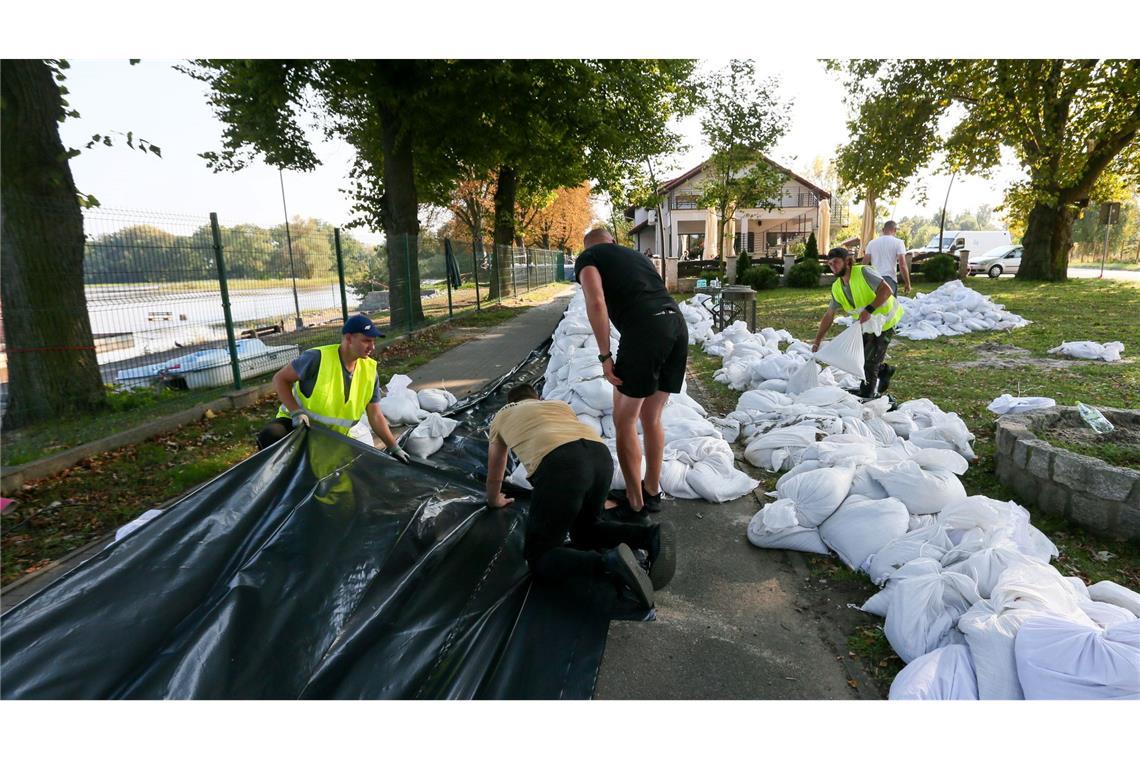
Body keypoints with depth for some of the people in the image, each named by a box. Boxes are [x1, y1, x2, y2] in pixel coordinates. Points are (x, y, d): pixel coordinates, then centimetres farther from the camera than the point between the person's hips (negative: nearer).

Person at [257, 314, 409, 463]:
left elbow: (375, 416, -3)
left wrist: (394, 448, -4)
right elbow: (280, 379, -14)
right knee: (270, 436, -33)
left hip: (334, 438, 5)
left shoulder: (370, 371, -9)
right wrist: (296, 412, -26)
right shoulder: (318, 358, -24)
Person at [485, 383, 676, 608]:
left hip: (559, 465, -5)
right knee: (586, 530, 29)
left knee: (539, 558, 7)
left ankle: (609, 562, -20)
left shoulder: (503, 415, 35)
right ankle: (651, 537, 3)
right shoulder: (560, 404, 41)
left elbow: (495, 465, 48)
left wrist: (494, 500, 67)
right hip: (600, 455, 5)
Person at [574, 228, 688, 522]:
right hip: (678, 324, 7)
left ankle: (635, 506, 17)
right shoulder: (638, 255, 32)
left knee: (624, 422, 10)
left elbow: (596, 303, -6)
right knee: (651, 417, 21)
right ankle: (652, 492, 33)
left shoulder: (588, 257, 14)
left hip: (643, 331, -6)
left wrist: (605, 355, -5)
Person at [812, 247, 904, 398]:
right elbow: (829, 316, -1)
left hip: (885, 320, -7)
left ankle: (866, 397, 11)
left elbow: (887, 290, -31)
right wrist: (817, 342, -4)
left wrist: (869, 310, -41)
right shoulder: (837, 288, -4)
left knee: (869, 361, -5)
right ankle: (884, 371, 35)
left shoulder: (863, 272, -24)